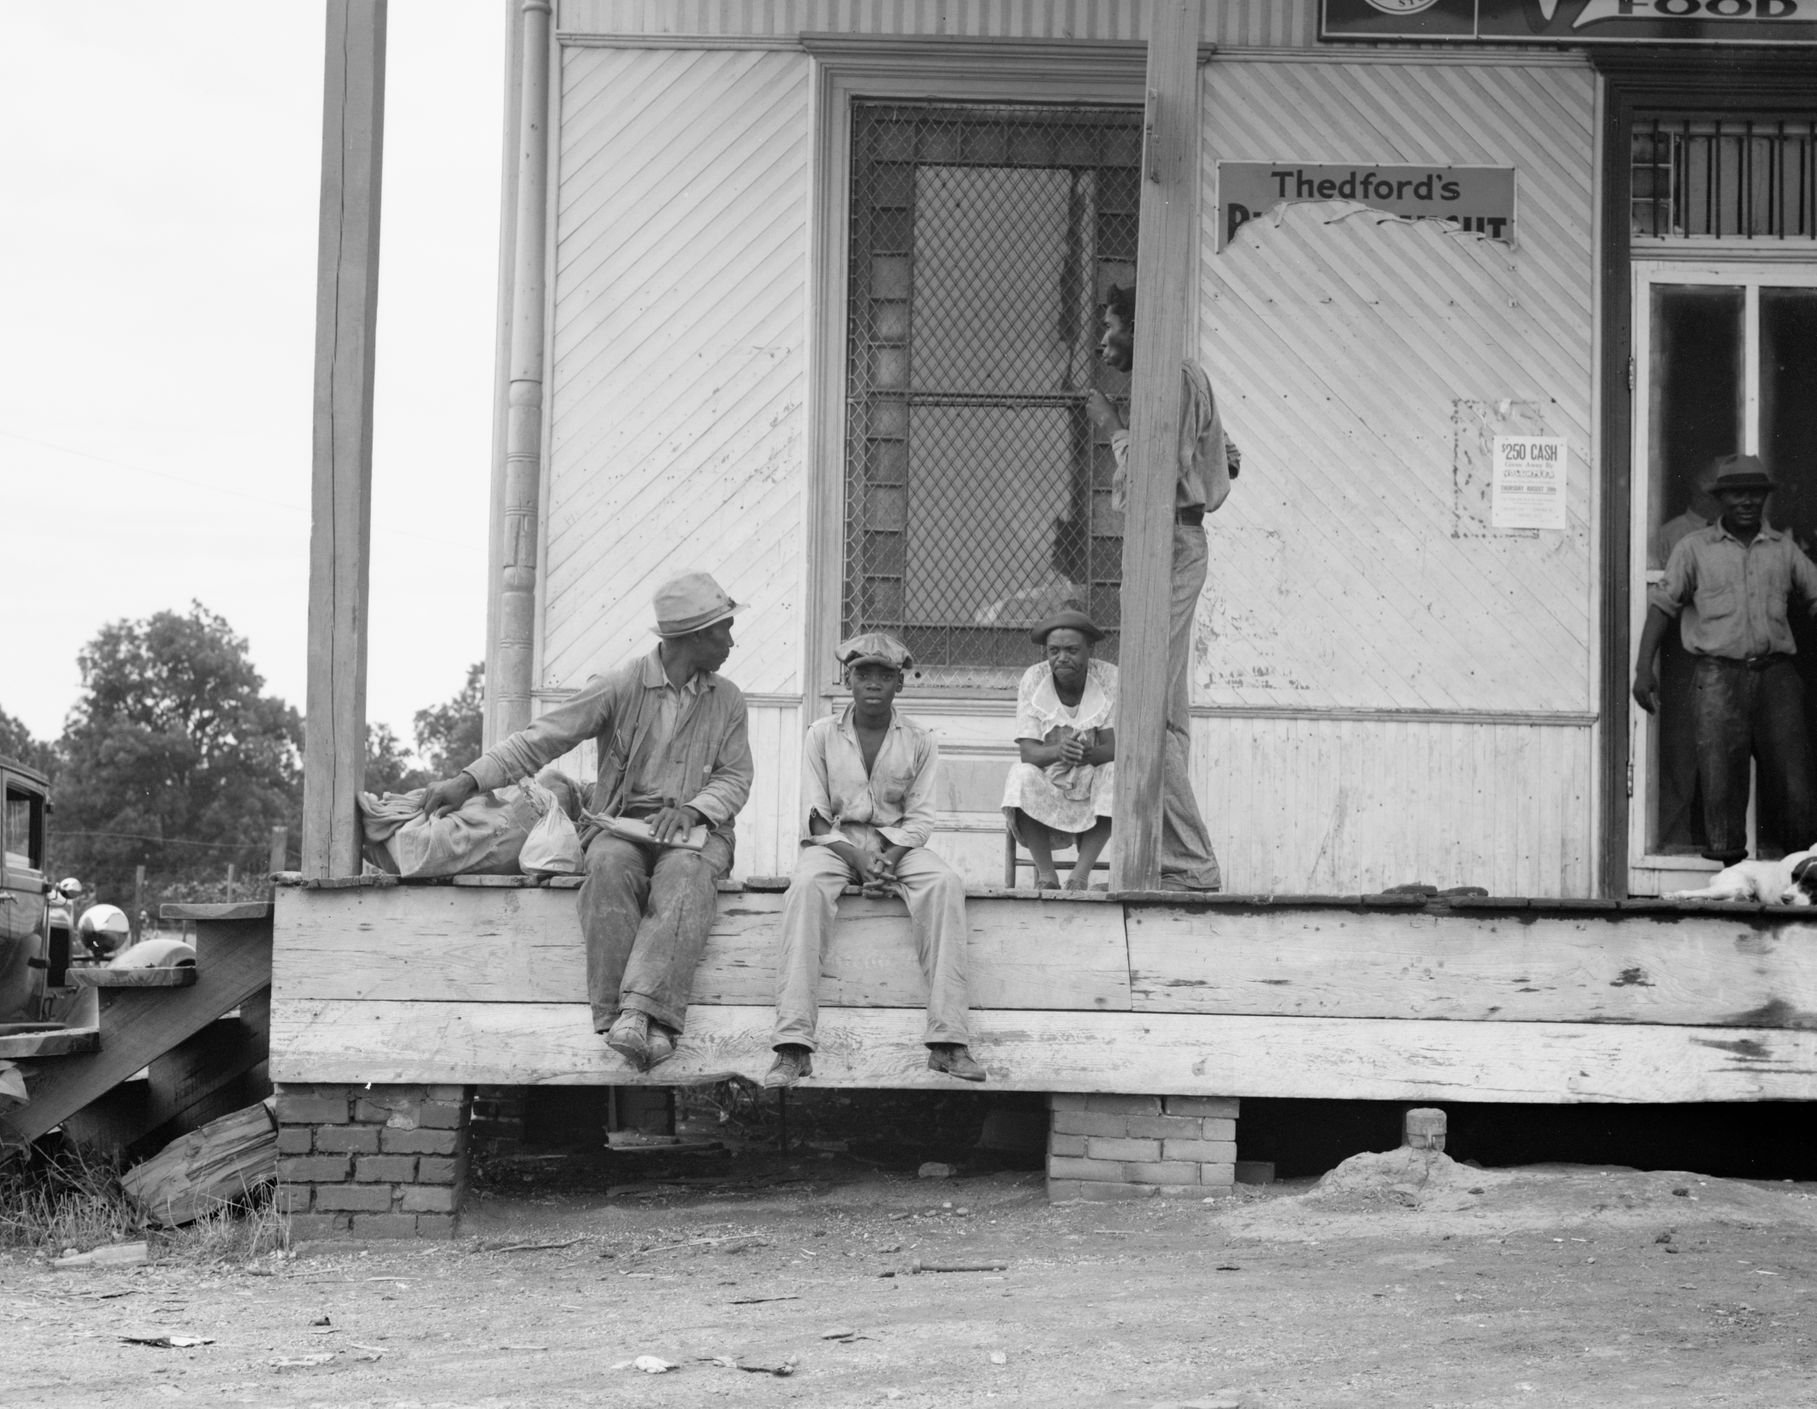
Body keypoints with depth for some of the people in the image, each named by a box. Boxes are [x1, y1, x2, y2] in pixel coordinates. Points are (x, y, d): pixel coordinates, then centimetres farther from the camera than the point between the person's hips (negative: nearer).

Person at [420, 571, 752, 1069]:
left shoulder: (726, 699, 13)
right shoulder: (621, 685, 1)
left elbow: (735, 778, 9)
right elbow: (542, 738, -4)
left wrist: (690, 810, -14)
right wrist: (469, 780, -16)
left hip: (696, 827, 1)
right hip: (621, 825, -1)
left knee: (684, 874, -36)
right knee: (610, 867, -37)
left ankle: (640, 1011, -51)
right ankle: (617, 1015, -42)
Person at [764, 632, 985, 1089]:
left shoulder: (919, 741, 7)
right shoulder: (822, 735, 4)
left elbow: (919, 817, 3)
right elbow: (816, 817, -1)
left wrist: (889, 858, -16)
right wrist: (857, 858, -17)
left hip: (897, 843, 1)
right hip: (834, 841, -1)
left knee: (945, 883, -31)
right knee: (807, 885, -36)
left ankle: (947, 1041, -36)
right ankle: (793, 1046, -43)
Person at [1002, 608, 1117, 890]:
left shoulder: (1110, 679, -9)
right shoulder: (1033, 679, -7)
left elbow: (1114, 748, -16)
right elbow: (1028, 752, -15)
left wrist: (1087, 753, -40)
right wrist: (1058, 751, -38)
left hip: (1093, 787, 0)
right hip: (1047, 786, 0)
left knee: (1116, 773, -31)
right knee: (1021, 776, -30)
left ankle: (1081, 874, -28)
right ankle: (1045, 874, -22)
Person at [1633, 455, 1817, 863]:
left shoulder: (1784, 548, 15)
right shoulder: (1694, 548, 9)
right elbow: (1663, 603, 8)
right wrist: (1643, 668, 0)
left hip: (1775, 673, 2)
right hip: (1718, 675, -2)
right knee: (1721, 781, -4)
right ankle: (1732, 871, 2)